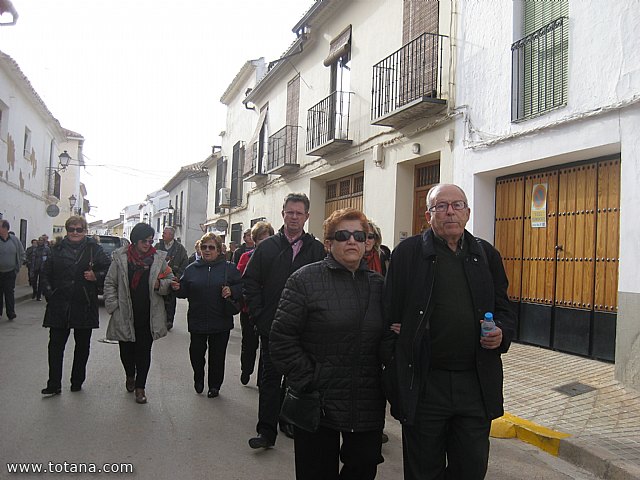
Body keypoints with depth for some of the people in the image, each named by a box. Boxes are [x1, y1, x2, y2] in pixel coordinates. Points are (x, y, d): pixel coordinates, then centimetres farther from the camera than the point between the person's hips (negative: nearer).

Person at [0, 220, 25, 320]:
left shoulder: (14, 240, -1)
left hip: (10, 272, 1)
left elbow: (22, 254, 10)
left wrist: (18, 267, 6)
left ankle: (11, 313, 8)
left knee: (10, 293, 3)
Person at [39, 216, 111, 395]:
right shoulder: (57, 249, 6)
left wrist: (96, 276, -13)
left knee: (82, 345, 10)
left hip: (85, 305, -1)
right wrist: (48, 292, 1)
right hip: (59, 305, 1)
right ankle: (54, 385, 8)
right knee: (56, 344, 0)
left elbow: (109, 268, 3)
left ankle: (77, 382, 24)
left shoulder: (94, 249, 1)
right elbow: (45, 273, 11)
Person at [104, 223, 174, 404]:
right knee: (126, 349, 12)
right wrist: (113, 305, -3)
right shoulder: (120, 257, 0)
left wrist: (160, 284, -15)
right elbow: (110, 283, 4)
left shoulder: (159, 258, 1)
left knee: (144, 350, 4)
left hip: (149, 315, 0)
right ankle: (130, 376, 41)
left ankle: (140, 386, 17)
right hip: (125, 314, 1)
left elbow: (170, 280, 6)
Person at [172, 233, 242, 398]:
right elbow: (185, 291, 9)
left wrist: (232, 291, -20)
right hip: (197, 320, 2)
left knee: (217, 355, 7)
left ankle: (214, 385, 25)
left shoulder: (229, 268, 1)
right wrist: (177, 288, -11)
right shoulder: (192, 269, 7)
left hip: (221, 321, -1)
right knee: (196, 351, 7)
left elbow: (242, 287, -1)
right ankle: (198, 378, 35)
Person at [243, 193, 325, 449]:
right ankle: (267, 430, 9)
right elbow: (250, 281, 3)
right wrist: (258, 315, -5)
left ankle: (289, 419, 31)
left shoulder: (317, 249, 1)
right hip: (272, 325, 0)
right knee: (270, 377, 3)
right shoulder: (267, 247, 3)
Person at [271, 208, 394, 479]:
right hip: (318, 405, -3)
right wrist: (307, 382, -12)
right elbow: (282, 338, -10)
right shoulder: (305, 280, -7)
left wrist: (387, 382, 1)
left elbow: (388, 338, 12)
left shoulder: (378, 284, 7)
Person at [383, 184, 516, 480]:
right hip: (423, 385, -3)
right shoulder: (408, 253, -4)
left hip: (476, 385, 3)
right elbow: (391, 317, -5)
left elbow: (504, 310, 16)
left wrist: (502, 333, -7)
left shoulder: (487, 255, 8)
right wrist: (395, 381, -9)